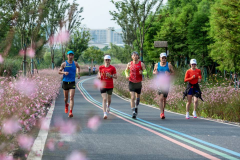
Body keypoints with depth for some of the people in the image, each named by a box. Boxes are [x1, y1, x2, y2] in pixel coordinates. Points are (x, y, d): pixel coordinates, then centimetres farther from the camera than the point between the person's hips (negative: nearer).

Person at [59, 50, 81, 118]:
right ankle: (66, 105, 47)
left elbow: (78, 67, 26)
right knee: (66, 97, 12)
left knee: (71, 97, -12)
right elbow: (59, 71, 3)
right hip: (65, 82, 0)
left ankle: (70, 112, -18)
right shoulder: (64, 64, -2)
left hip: (72, 82, 0)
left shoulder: (75, 63, 3)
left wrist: (78, 73, 11)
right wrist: (64, 72, -17)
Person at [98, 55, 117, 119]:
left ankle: (108, 106, 50)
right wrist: (99, 76, -8)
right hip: (103, 85, -1)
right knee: (104, 99, -12)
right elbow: (99, 75, 16)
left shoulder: (112, 68, 0)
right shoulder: (101, 67, 4)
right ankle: (105, 113, -16)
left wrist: (111, 76, -17)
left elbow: (115, 77, 2)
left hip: (110, 86, 1)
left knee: (109, 99, 14)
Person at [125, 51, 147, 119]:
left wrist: (142, 73, -28)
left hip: (138, 83, 0)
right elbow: (126, 71, 20)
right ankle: (133, 112, -14)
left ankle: (136, 107, 43)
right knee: (132, 98, -12)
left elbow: (145, 72, -5)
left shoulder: (141, 64, -3)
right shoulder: (129, 64, 3)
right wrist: (127, 75, -1)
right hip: (131, 82, 0)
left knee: (138, 97, 15)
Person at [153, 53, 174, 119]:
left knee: (164, 99, 10)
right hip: (159, 82, -1)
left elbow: (173, 72, 5)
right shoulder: (157, 65, 5)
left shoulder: (169, 65, 1)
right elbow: (154, 71, 18)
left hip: (166, 83, 1)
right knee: (161, 98, -15)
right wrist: (155, 72, -6)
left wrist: (169, 74, -16)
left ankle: (162, 111, 32)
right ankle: (161, 113, -16)